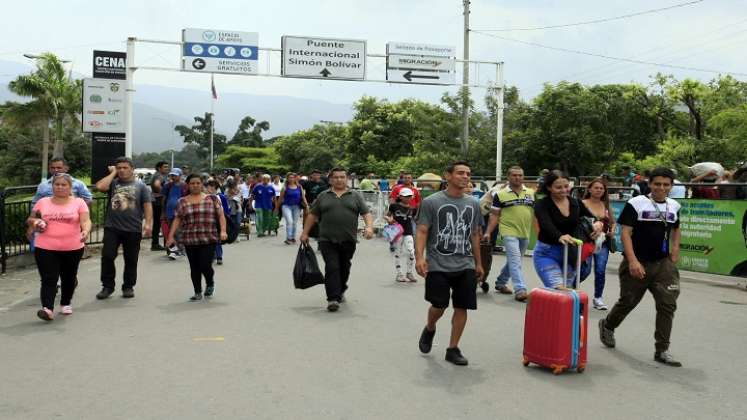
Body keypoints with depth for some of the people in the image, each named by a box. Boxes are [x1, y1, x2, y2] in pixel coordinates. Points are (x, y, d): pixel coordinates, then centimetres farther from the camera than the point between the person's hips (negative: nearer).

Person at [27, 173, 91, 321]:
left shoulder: (79, 202, 1)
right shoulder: (42, 202, 7)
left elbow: (86, 221, -9)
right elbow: (30, 220, 17)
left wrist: (86, 231, -30)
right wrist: (35, 222, -7)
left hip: (73, 249, 0)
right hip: (45, 248, 0)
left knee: (68, 278, 14)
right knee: (48, 280, -8)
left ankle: (65, 303, 33)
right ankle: (47, 309, -14)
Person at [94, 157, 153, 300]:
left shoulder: (140, 186, 6)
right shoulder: (113, 183, 9)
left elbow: (147, 205, 0)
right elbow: (100, 186, -13)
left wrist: (148, 223, -12)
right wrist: (113, 173, -1)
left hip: (133, 229, -1)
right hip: (112, 228, 1)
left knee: (131, 260, 7)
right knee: (107, 256, -4)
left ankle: (128, 287, 21)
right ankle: (107, 286, 10)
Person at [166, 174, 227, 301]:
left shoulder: (212, 199, 4)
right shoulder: (182, 202, 9)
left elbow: (221, 216, 1)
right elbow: (177, 219, 7)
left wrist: (223, 230, -12)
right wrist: (171, 236, -1)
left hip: (209, 239, -2)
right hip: (190, 240, 2)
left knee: (205, 265, -8)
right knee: (194, 267, 5)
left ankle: (210, 284, 22)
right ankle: (198, 293, 18)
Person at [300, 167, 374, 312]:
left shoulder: (355, 196, 8)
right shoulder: (323, 196, 9)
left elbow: (366, 213, 3)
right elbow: (312, 215, 13)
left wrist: (369, 227, -15)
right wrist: (305, 233, 9)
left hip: (348, 240, 1)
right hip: (327, 240, -1)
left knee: (344, 268, 13)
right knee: (332, 268, -10)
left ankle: (340, 291, 35)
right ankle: (333, 298, -10)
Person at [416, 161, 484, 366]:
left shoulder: (473, 204, 10)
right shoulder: (432, 202, -5)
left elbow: (475, 235, 17)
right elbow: (422, 231, -7)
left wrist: (478, 263, 17)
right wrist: (419, 257, -19)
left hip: (466, 266, 4)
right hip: (438, 265, -4)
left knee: (461, 307, 3)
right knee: (439, 306, 0)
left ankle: (453, 349, 18)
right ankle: (429, 329, 34)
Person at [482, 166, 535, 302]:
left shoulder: (531, 193, 8)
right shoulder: (500, 195, -1)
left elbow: (537, 213, 13)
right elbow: (494, 215, 1)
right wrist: (488, 232, -7)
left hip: (525, 233, 5)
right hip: (509, 232, -5)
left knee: (513, 261, 16)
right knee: (515, 260, -16)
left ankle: (500, 283, 33)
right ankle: (520, 290, -18)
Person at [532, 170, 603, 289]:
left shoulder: (576, 203, 4)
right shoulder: (542, 205, -12)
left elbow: (591, 219, 0)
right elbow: (547, 225, -29)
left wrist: (598, 223, -26)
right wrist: (560, 237, -50)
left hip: (571, 253, 5)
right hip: (547, 253, -5)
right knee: (558, 291, -20)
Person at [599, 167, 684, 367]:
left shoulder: (674, 206, 8)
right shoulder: (636, 204, -9)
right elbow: (626, 233, -14)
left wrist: (675, 249, 14)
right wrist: (632, 261, -22)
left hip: (663, 264, 4)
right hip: (637, 264, -4)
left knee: (667, 304, -4)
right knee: (627, 302, 9)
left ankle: (662, 350, 5)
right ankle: (607, 326, 37)